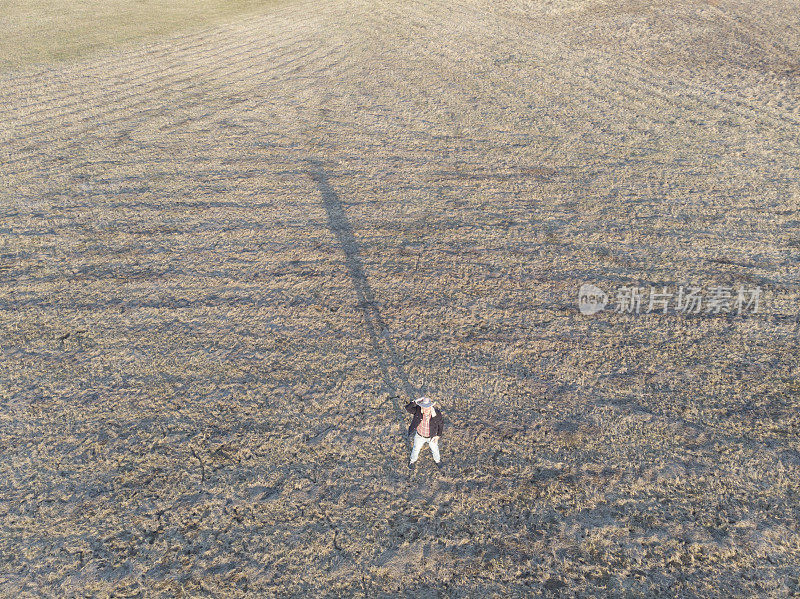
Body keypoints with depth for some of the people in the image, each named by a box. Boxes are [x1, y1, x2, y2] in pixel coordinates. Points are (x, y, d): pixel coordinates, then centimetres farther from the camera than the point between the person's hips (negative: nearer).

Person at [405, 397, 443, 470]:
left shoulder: (437, 414, -32)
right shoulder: (418, 410, -30)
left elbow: (440, 423, -13)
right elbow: (407, 408, -40)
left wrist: (438, 436, -10)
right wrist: (416, 401, -51)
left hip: (432, 436, 0)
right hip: (419, 435, 0)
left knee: (435, 449, 27)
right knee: (416, 449, 25)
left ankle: (437, 460, 60)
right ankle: (413, 460, 57)